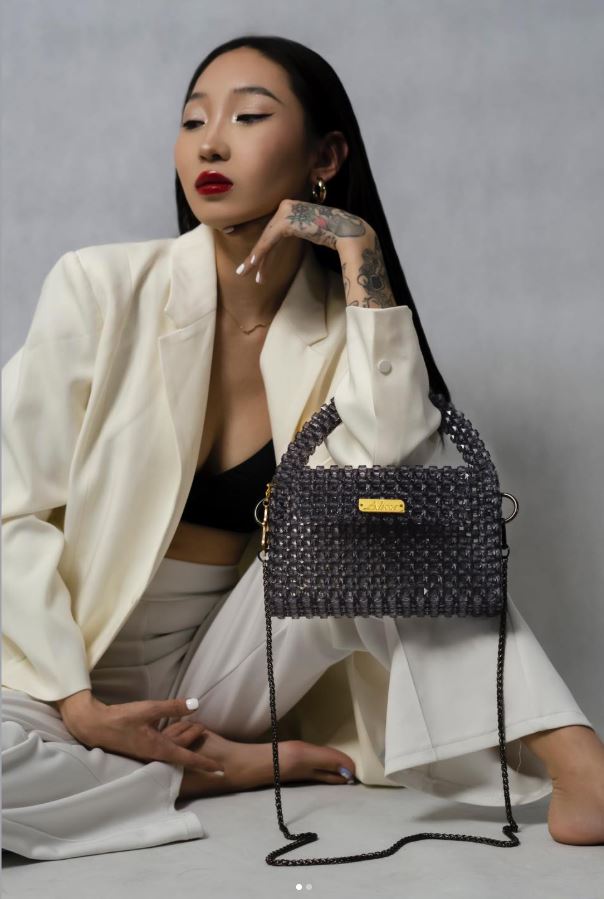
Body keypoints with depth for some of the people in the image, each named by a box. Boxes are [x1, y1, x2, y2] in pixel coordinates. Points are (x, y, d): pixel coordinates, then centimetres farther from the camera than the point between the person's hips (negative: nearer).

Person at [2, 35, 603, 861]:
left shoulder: (342, 330, -2)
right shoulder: (100, 289, -10)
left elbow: (404, 473, -22)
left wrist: (361, 263, -20)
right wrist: (77, 707, -18)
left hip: (223, 667, 2)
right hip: (77, 667, -2)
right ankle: (238, 770, -14)